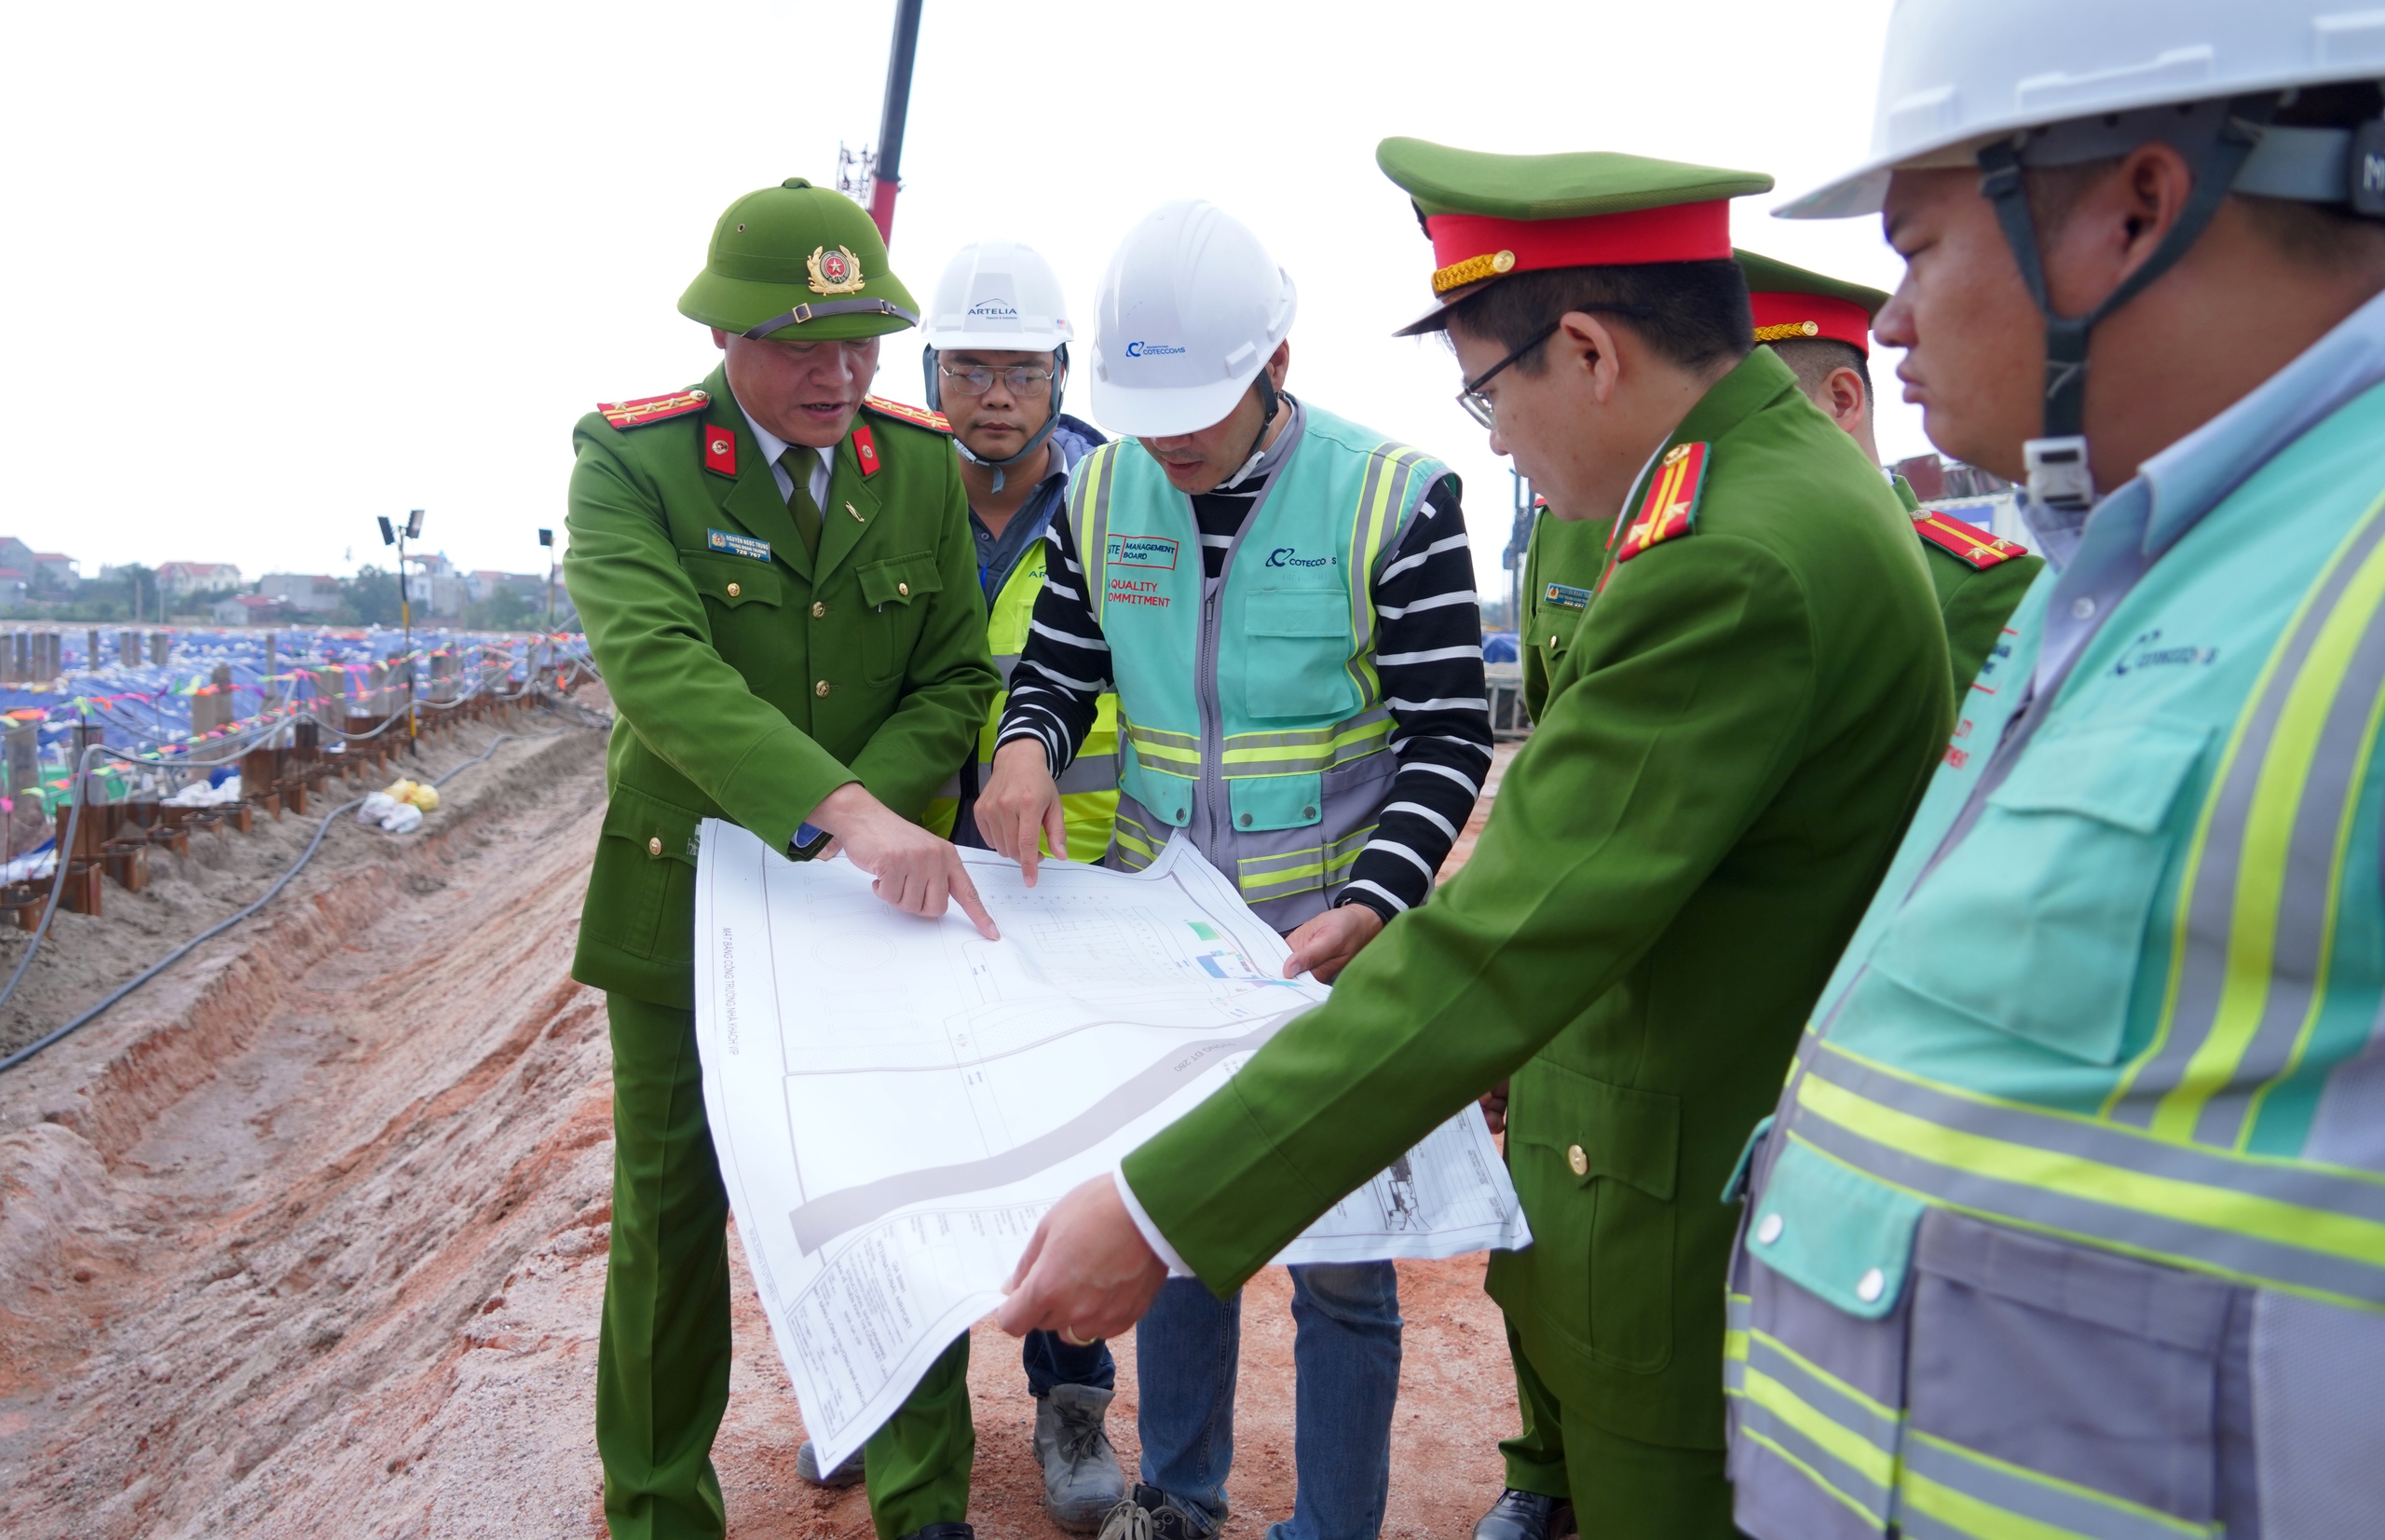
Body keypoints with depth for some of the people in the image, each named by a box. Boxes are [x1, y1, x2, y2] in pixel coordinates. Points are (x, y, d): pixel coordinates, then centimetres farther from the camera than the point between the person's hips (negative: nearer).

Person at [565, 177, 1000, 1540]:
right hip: (684, 898, -2)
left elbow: (957, 680, 0)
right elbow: (659, 667, -28)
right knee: (672, 1209, 12)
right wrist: (839, 812, -41)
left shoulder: (925, 467, 0)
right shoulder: (628, 461, -12)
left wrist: (868, 827, -18)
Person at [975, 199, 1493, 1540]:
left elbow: (1448, 737, -12)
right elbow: (1059, 664, 9)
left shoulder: (1395, 497, -14)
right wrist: (1029, 745, -15)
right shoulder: (1104, 492, 0)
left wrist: (1366, 909, -26)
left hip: (1330, 939, -4)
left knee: (1339, 1254, 7)